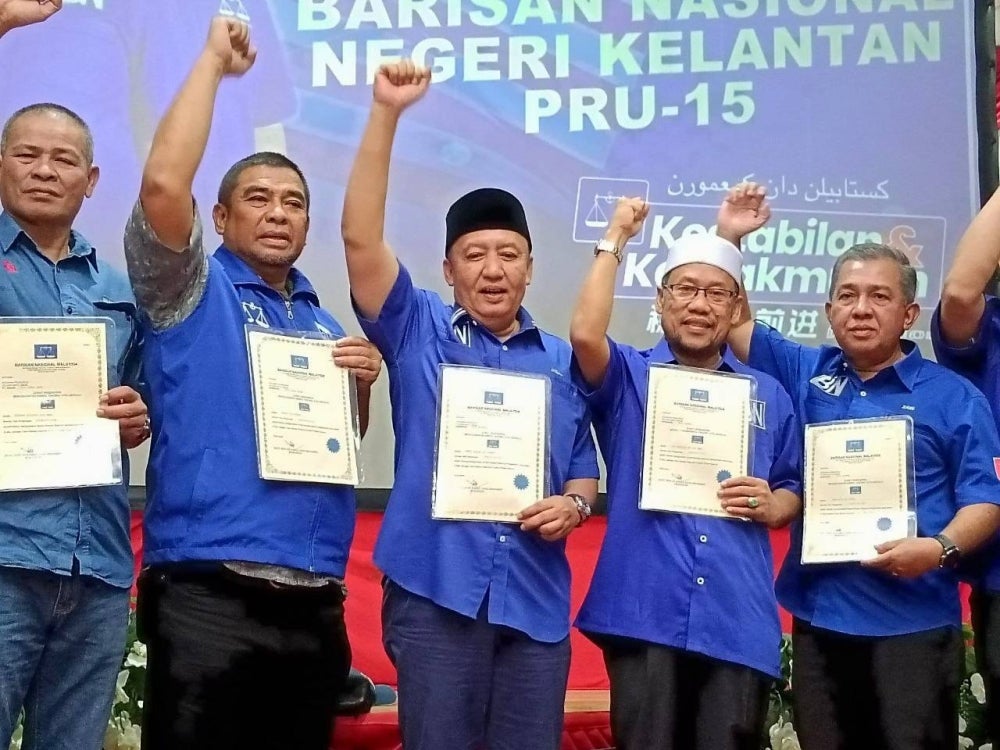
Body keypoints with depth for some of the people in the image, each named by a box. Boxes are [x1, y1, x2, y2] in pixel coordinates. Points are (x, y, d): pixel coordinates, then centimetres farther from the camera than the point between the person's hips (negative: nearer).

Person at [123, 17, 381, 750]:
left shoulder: (324, 321, 17)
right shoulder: (193, 290, 2)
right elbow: (163, 185, -15)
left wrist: (362, 382, 2)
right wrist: (213, 61, -6)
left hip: (314, 603, 6)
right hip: (207, 594, -5)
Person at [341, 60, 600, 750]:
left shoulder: (563, 360, 13)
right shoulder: (418, 330, 4)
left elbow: (585, 470, 18)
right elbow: (362, 237, -9)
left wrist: (574, 504, -6)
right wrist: (387, 112, -15)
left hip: (536, 598, 3)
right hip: (436, 591, -3)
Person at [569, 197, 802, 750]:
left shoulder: (769, 394, 15)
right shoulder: (630, 377, 7)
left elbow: (793, 490, 19)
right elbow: (585, 334, -15)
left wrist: (773, 505, -5)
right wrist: (614, 239, -8)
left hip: (738, 620, 2)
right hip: (644, 613, -2)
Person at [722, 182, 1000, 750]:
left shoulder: (954, 397, 1)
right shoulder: (805, 374, 11)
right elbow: (734, 323, 13)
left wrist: (941, 548, -21)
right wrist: (727, 240, 3)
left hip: (913, 621, -4)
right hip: (819, 614, 4)